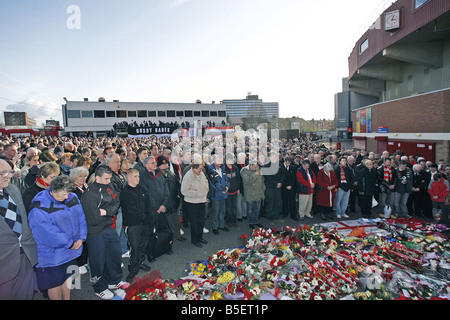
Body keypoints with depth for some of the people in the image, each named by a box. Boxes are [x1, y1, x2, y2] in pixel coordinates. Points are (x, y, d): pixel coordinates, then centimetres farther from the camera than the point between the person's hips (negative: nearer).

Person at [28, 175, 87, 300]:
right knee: (55, 283, 10)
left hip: (72, 248, 6)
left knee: (68, 276, 22)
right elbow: (48, 232, -23)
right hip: (53, 253, -5)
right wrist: (70, 244, -17)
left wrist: (81, 238, -8)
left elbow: (81, 218, 3)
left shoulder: (73, 198, -4)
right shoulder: (39, 207, -21)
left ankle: (67, 298, 41)